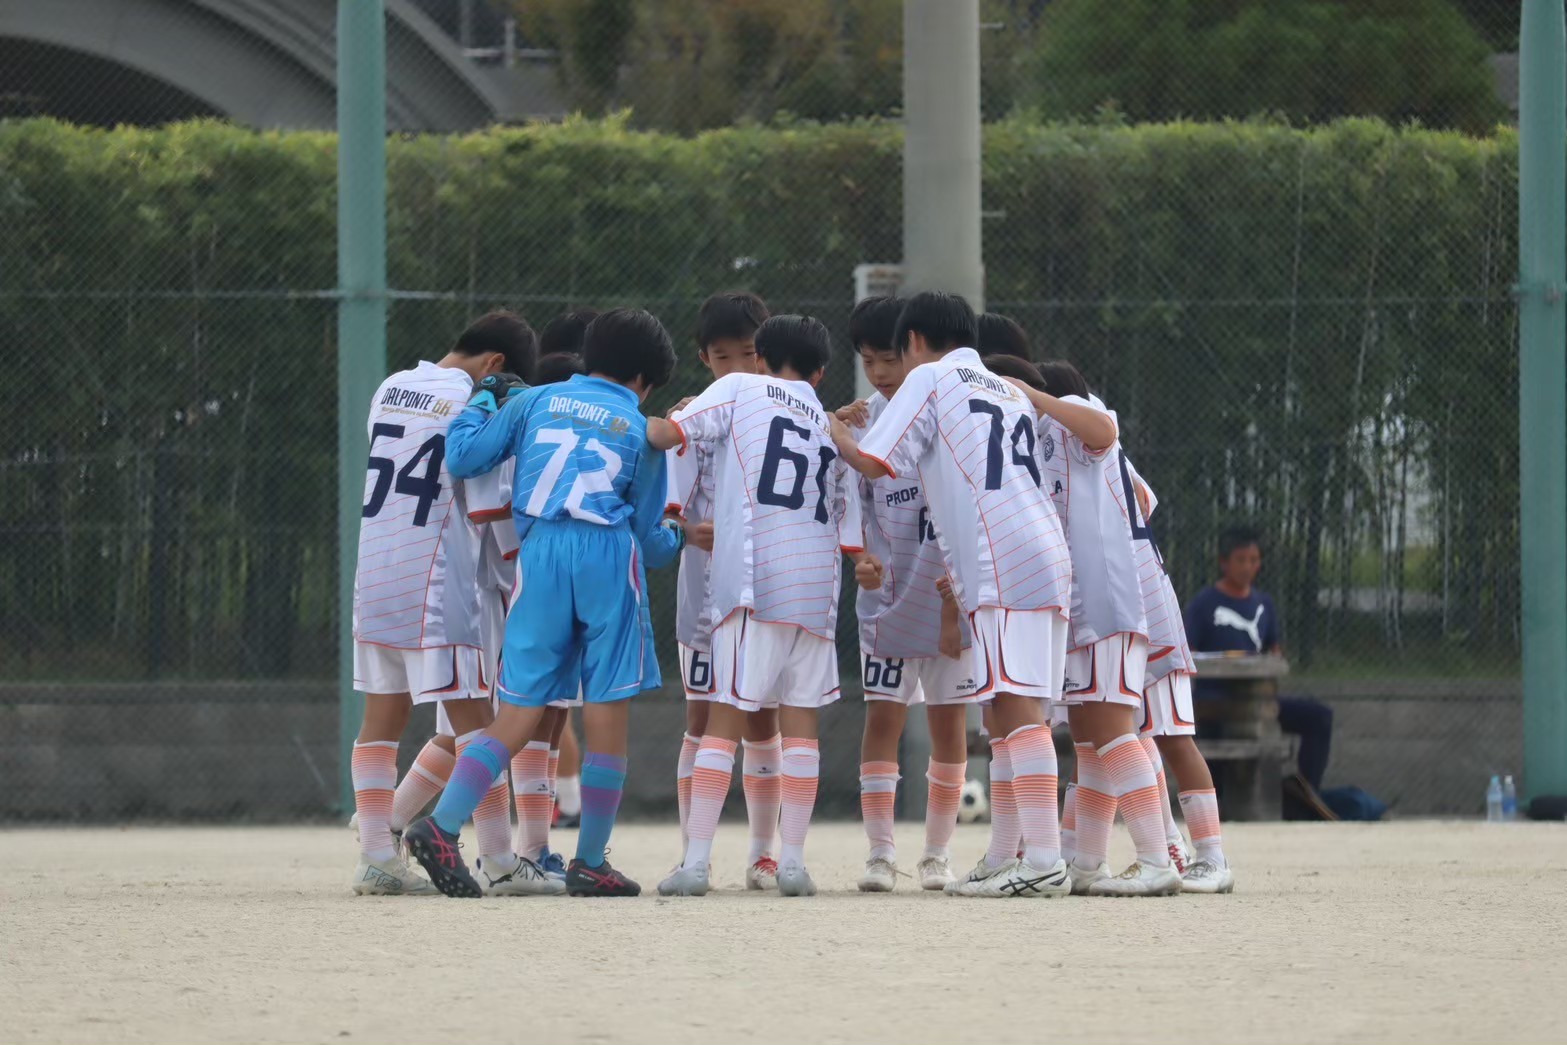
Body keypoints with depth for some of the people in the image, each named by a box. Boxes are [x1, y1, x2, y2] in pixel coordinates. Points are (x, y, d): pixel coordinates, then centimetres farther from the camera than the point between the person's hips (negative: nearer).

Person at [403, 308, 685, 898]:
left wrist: (478, 406, 31)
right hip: (608, 553, -2)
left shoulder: (536, 402, 16)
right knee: (607, 718, 4)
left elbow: (462, 457, 12)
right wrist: (676, 539, 39)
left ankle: (441, 827, -14)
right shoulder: (641, 430, 14)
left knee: (518, 716, 3)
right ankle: (590, 862, 6)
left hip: (538, 554, 2)